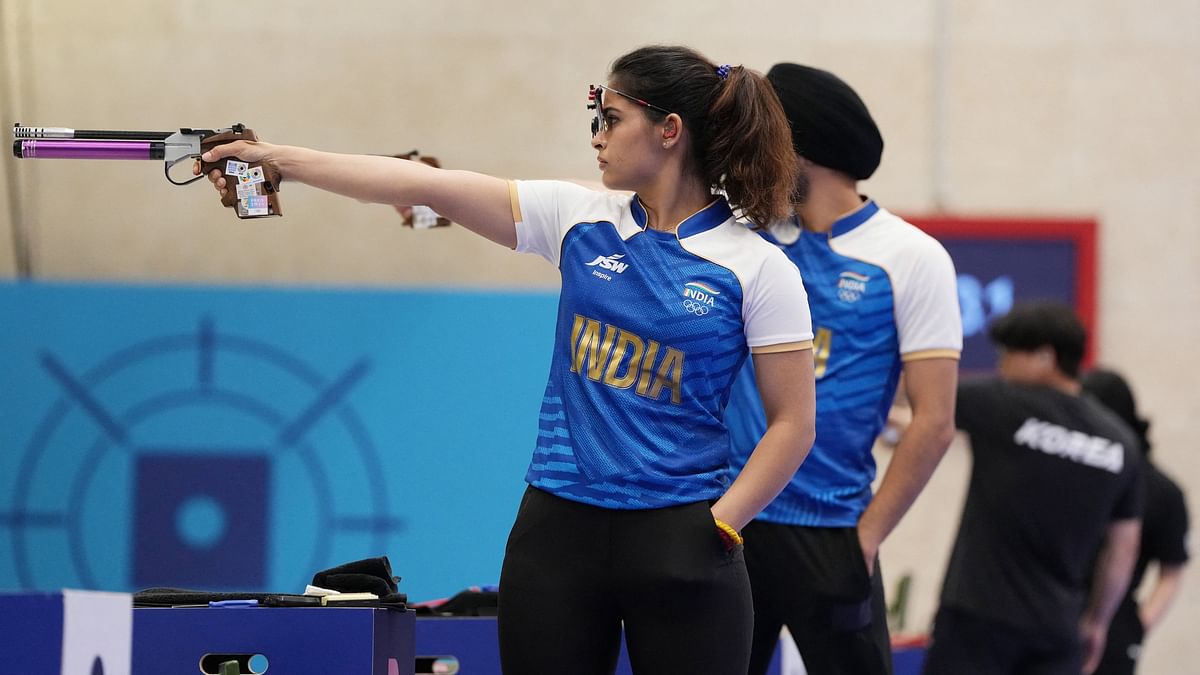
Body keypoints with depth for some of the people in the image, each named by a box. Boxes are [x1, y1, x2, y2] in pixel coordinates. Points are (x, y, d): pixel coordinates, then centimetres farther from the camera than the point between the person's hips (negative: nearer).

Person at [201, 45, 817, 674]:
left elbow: (792, 425, -3)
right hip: (558, 528, 4)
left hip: (676, 542, -4)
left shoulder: (758, 267, -5)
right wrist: (277, 159, -1)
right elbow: (423, 185, 2)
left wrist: (718, 528, -10)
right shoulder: (579, 217, 6)